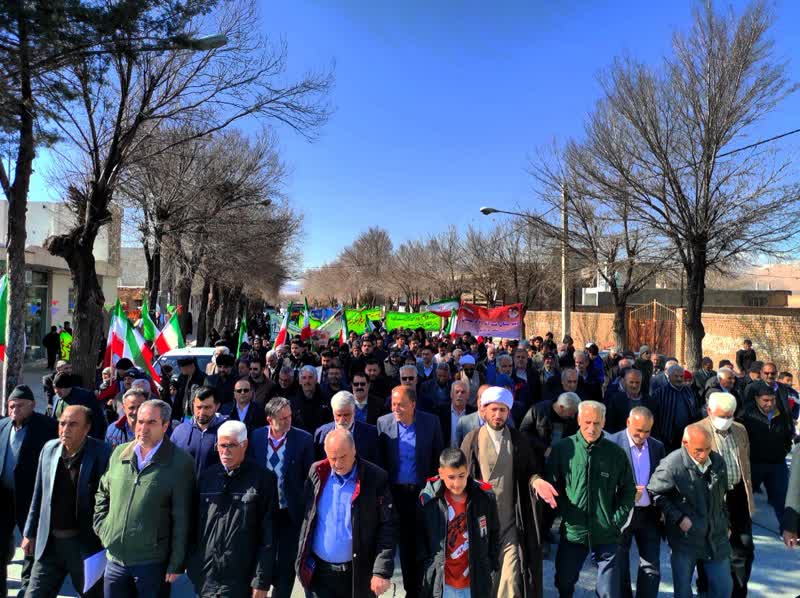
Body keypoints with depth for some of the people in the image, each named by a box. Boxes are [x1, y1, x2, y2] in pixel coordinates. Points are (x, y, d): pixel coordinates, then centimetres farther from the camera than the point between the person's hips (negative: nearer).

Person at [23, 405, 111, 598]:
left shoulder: (102, 453, -16)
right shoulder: (49, 448, 0)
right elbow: (39, 495, 10)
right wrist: (30, 533, 12)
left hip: (86, 544, -4)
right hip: (49, 542, 4)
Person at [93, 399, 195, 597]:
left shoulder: (180, 463, -12)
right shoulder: (119, 453, 3)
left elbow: (182, 519, -11)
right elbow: (102, 494, 19)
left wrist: (176, 564, -10)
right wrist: (102, 527, 8)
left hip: (152, 563, -4)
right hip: (115, 557, 5)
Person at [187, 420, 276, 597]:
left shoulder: (263, 478, -9)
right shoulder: (206, 476, 4)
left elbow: (268, 534, -9)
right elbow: (195, 523, 10)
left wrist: (262, 582, -11)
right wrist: (191, 564, 7)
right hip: (205, 580, 4)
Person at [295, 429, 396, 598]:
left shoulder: (376, 478, -12)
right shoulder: (316, 473, -2)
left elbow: (388, 527, -10)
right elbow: (305, 517, 8)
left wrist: (382, 571, -16)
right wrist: (303, 559, 7)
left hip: (357, 573, -1)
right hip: (318, 570, 2)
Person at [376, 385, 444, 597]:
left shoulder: (431, 422, -6)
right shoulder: (383, 422, -5)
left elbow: (438, 456, 1)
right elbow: (380, 459, 0)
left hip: (424, 491, -1)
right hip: (397, 492, 1)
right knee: (405, 543, 13)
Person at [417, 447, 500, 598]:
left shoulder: (485, 497, -8)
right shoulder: (428, 499, -11)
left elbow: (494, 534, 7)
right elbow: (419, 536, 2)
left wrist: (491, 567, 5)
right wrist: (427, 567, -1)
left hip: (475, 584, 1)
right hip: (440, 584, -1)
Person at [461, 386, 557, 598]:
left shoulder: (518, 440, 2)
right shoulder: (472, 440, -1)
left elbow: (530, 469, 6)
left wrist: (537, 481, -15)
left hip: (509, 518, 0)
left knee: (511, 576, -8)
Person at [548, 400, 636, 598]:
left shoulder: (616, 453, -3)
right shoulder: (563, 449, -6)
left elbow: (628, 490, 7)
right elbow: (552, 486, 2)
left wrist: (617, 519, -2)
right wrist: (564, 514, -4)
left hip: (606, 535, 0)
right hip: (572, 532, 0)